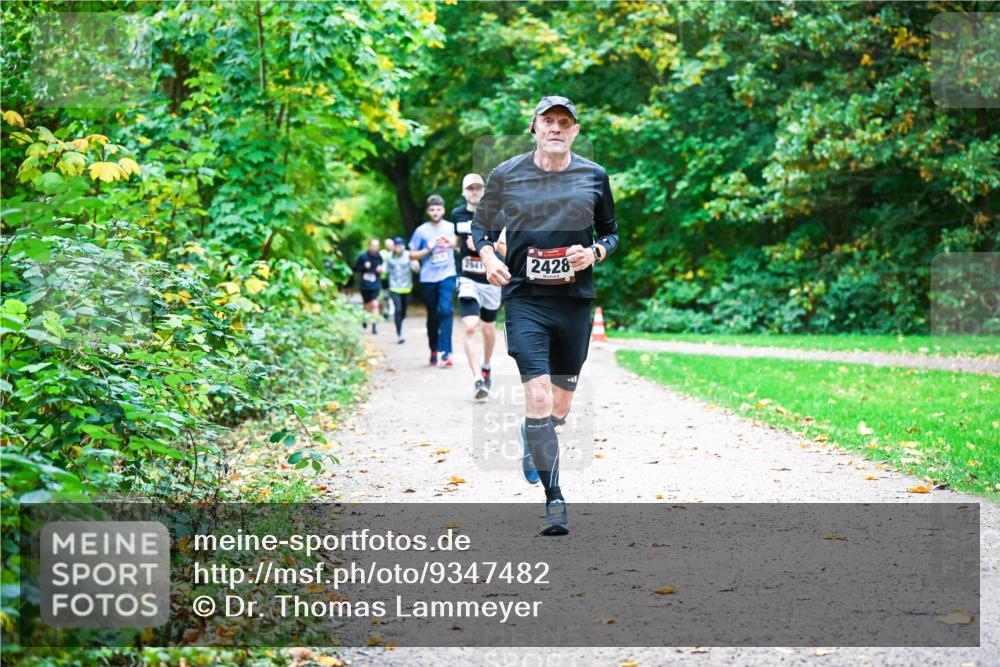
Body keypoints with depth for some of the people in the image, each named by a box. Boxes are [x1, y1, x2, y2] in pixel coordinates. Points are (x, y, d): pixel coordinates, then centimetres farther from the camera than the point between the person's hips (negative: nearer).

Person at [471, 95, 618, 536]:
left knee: (560, 408, 9)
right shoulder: (506, 175, 2)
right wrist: (487, 255, -3)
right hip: (525, 299, -2)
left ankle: (531, 439, 45)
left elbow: (611, 233, 15)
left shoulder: (594, 177, 5)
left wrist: (595, 252, -6)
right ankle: (554, 499, -11)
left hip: (575, 301, 2)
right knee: (538, 397, -16)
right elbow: (481, 222, 16)